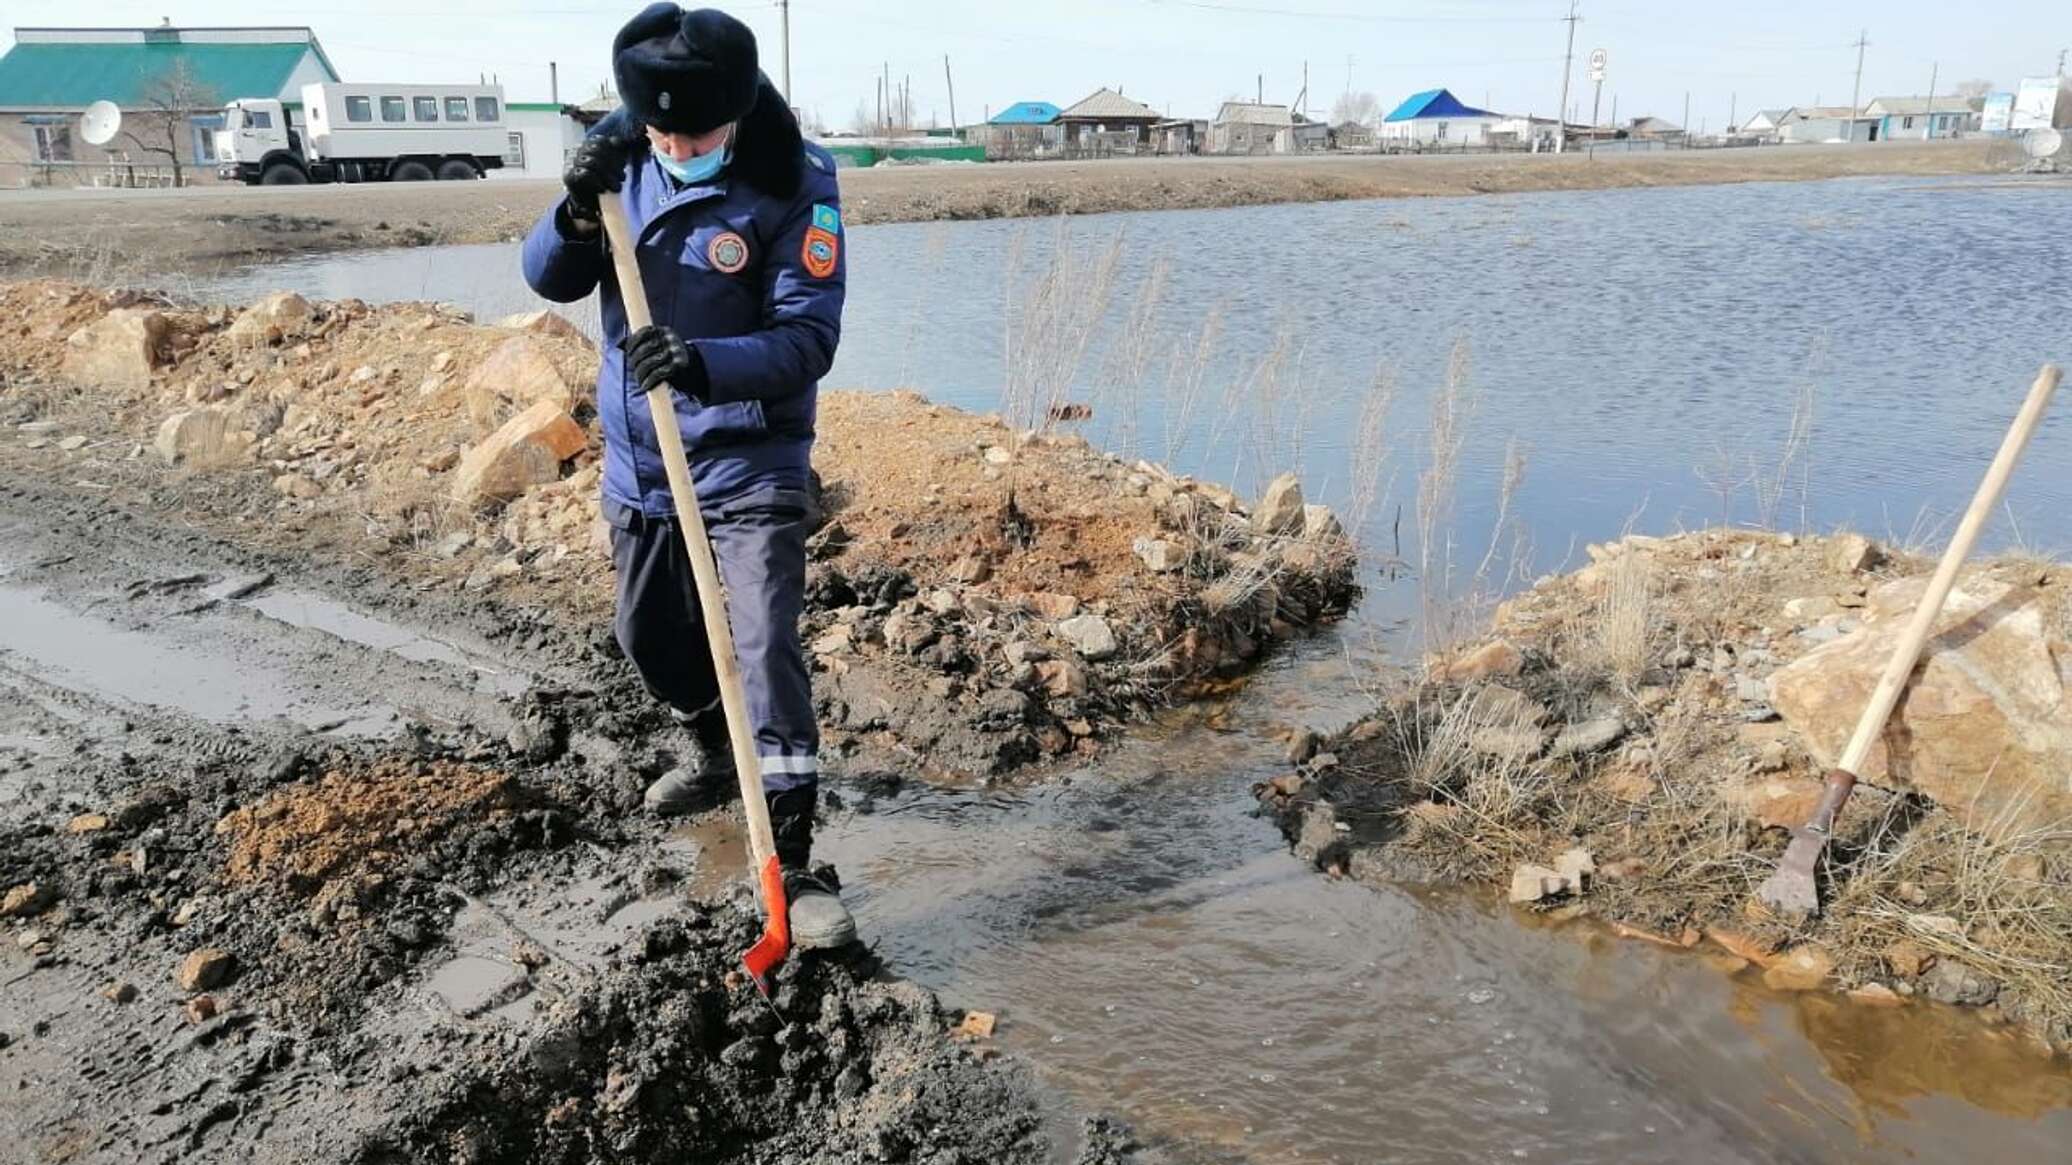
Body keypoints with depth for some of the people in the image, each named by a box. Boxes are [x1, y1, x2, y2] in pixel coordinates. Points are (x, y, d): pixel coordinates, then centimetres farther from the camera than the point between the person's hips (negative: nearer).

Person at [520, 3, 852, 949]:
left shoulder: (794, 184, -17)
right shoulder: (619, 153, -2)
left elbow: (807, 340, -22)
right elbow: (549, 280, -2)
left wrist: (706, 363, -39)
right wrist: (578, 212, -23)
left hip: (749, 466, -6)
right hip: (637, 461, 6)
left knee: (765, 647, -14)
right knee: (649, 637, 20)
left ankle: (794, 871, -8)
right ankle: (714, 750, 49)